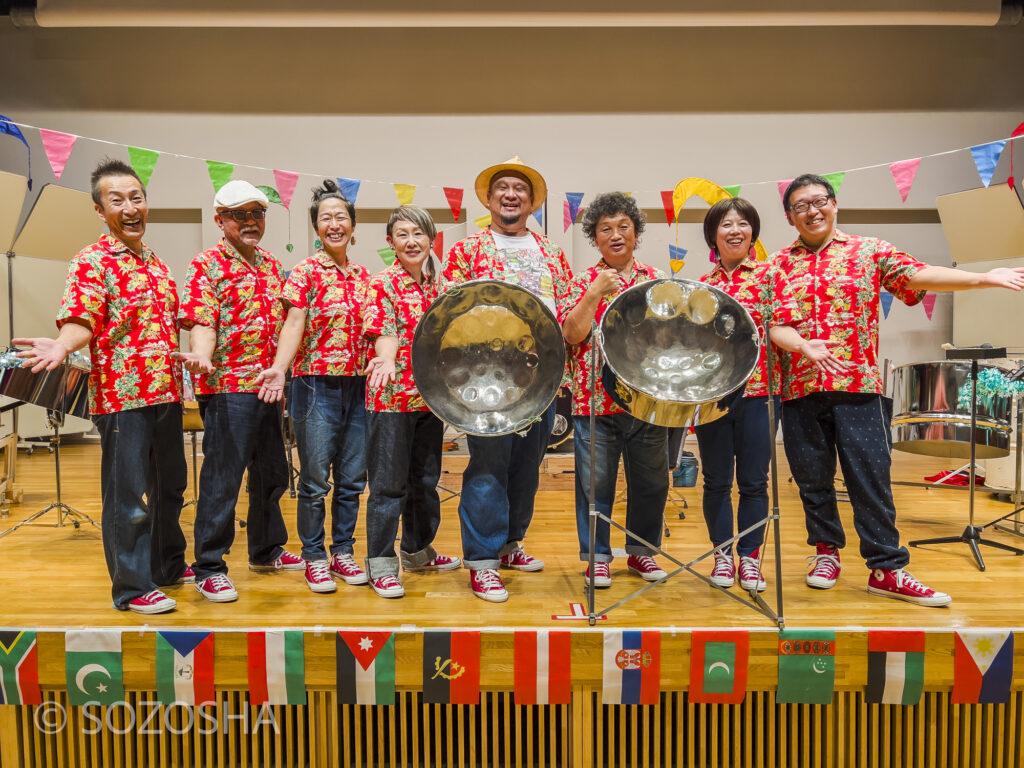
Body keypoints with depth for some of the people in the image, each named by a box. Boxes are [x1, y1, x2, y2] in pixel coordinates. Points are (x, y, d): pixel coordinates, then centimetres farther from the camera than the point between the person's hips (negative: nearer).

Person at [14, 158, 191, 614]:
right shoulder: (92, 263, -7)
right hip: (123, 397, -7)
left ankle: (170, 565, 34)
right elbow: (80, 321, -19)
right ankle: (133, 588, 14)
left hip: (167, 393, 8)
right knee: (128, 495, 1)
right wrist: (61, 347, -37)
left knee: (170, 487, 18)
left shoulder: (155, 263, 15)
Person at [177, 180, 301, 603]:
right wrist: (201, 356, -35)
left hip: (270, 386, 7)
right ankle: (208, 568, 12)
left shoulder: (273, 266, 14)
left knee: (272, 473, 16)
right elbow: (202, 323, -15)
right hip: (228, 387, -7)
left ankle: (266, 550, 33)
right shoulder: (206, 266, -5)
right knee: (222, 478, -2)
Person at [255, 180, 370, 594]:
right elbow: (294, 323, -16)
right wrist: (279, 368, -29)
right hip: (317, 384, -5)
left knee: (352, 477, 10)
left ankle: (343, 552, 25)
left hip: (357, 385, 5)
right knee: (315, 478, 3)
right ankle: (314, 557, 19)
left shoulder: (362, 275, 12)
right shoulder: (306, 271, -4)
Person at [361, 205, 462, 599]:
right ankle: (381, 564, 12)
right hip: (392, 395, -6)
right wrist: (387, 362, -38)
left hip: (430, 395, 6)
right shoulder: (381, 284, -5)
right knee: (390, 482, 0)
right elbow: (383, 332, -19)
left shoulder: (437, 286, 12)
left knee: (426, 478, 15)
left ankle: (418, 550, 31)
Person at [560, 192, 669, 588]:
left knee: (650, 480, 12)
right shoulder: (584, 283, 4)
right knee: (596, 481, 4)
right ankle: (596, 556, 20)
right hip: (596, 401, -2)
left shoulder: (654, 279, 11)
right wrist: (595, 294, -16)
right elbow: (571, 334, -8)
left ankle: (642, 549, 30)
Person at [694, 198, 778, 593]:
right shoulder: (701, 286, 10)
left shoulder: (768, 275, 4)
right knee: (717, 481, 9)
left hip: (758, 391, -2)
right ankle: (722, 555, 23)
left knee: (754, 482, 5)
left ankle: (750, 557, 20)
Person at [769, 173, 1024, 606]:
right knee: (812, 478, 9)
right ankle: (827, 550, 28)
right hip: (800, 388, 2)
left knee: (871, 478, -2)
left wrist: (985, 278, -21)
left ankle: (887, 569, 9)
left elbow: (920, 275, -8)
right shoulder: (780, 265, 8)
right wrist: (804, 345, -21)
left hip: (857, 384, -1)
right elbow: (775, 326, -1)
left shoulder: (869, 252, 7)